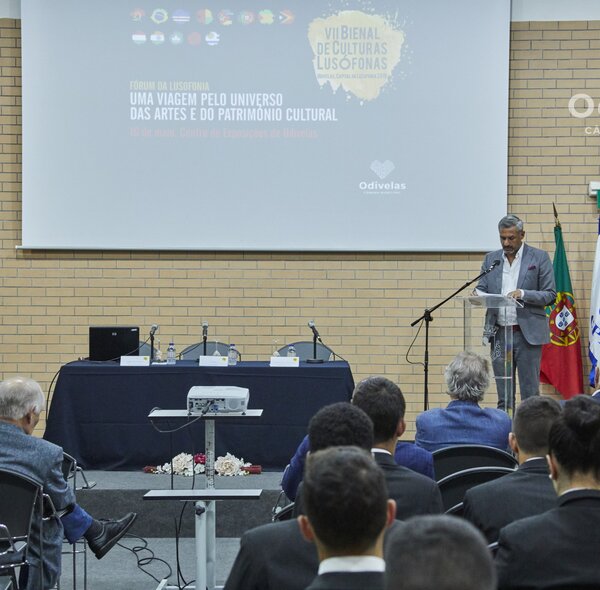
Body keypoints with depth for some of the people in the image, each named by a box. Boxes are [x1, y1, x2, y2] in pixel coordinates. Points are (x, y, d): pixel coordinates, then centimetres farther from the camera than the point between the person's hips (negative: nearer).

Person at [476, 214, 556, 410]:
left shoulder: (539, 258, 0)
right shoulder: (491, 259, 11)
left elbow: (550, 295, -3)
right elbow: (482, 290, 10)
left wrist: (523, 294, -19)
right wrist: (477, 295, -14)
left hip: (528, 333, -4)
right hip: (499, 333, 4)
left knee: (530, 393, -2)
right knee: (503, 394, 8)